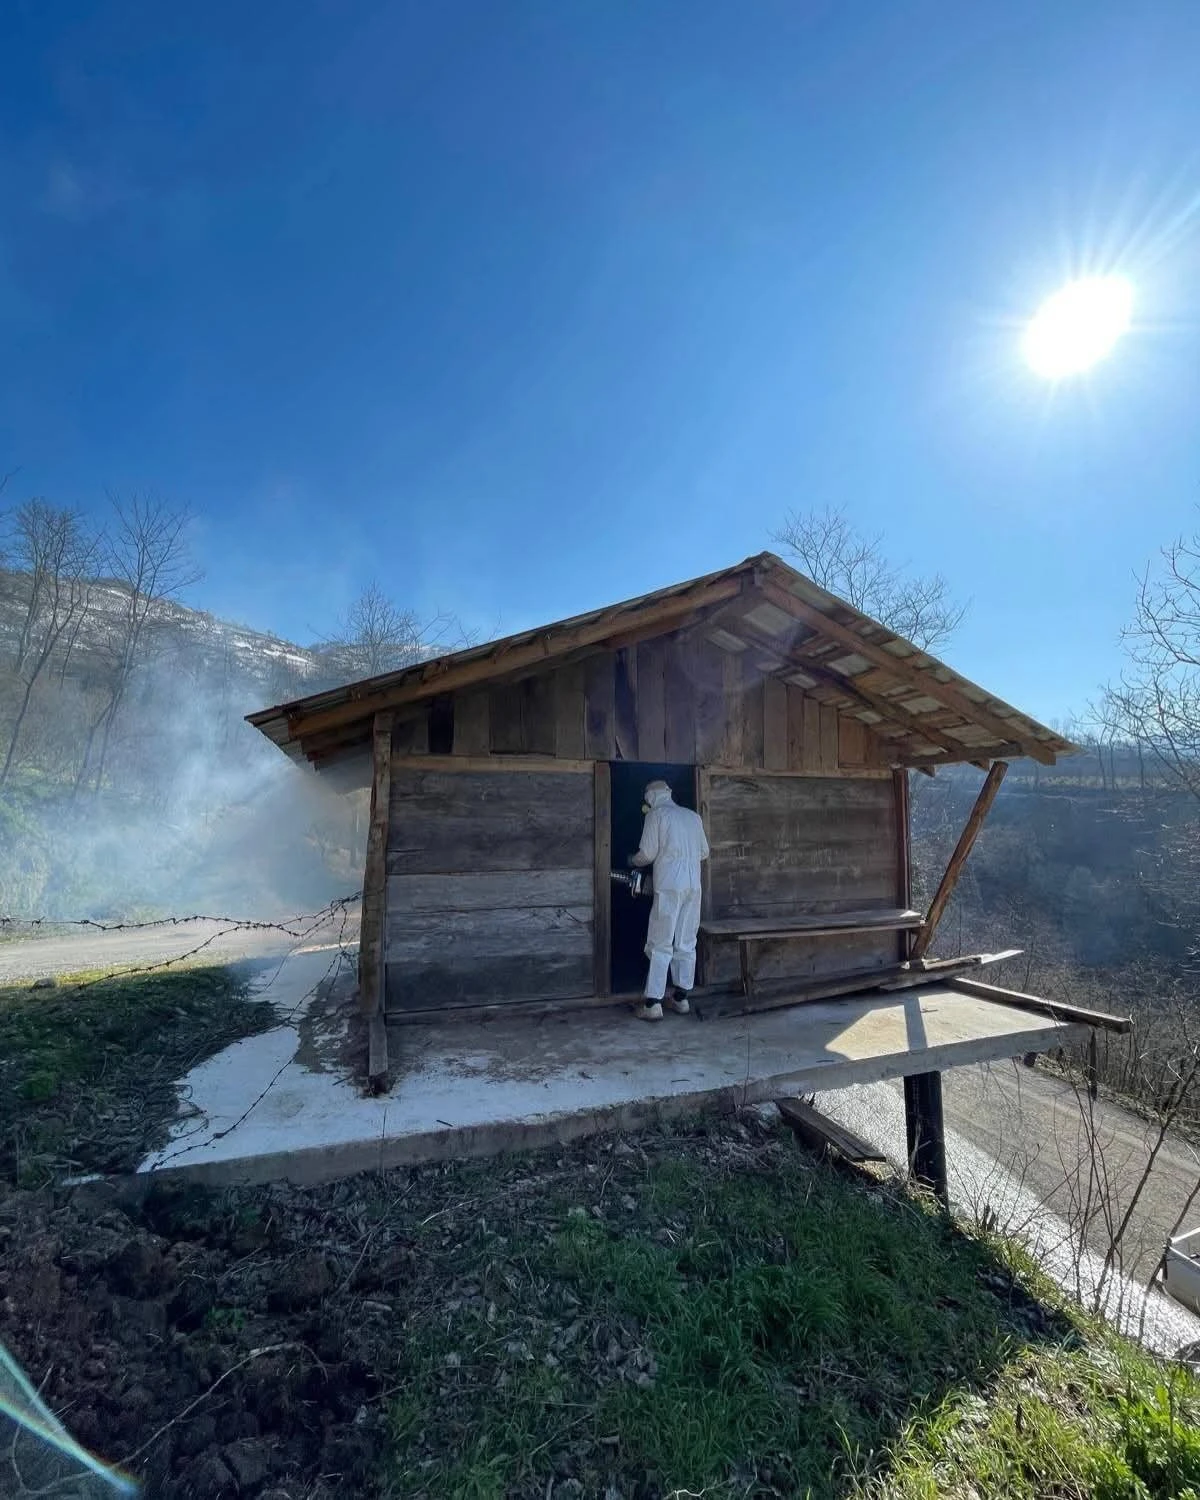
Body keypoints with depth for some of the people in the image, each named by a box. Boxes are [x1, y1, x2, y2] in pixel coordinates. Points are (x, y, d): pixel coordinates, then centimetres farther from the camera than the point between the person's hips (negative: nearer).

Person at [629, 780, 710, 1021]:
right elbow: (704, 852, 18)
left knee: (660, 945, -1)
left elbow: (648, 853, -5)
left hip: (669, 886, -5)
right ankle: (681, 998, 17)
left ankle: (653, 1004, 0)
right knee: (686, 944, 11)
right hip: (693, 886, 5)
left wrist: (634, 861, 15)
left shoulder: (656, 814, -2)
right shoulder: (693, 816, 14)